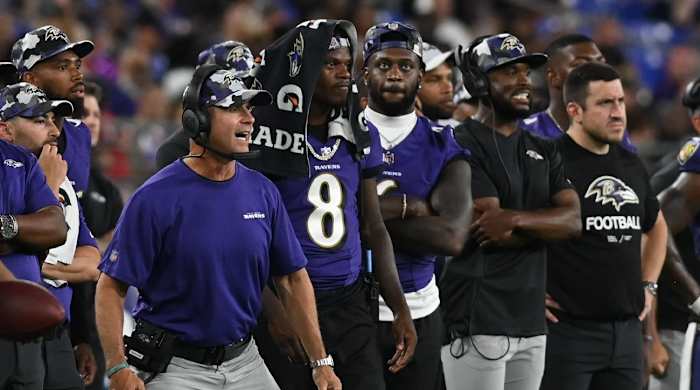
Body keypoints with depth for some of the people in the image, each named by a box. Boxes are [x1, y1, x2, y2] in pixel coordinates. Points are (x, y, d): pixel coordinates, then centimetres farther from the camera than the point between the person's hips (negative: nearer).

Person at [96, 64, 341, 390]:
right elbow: (111, 286, -12)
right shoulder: (156, 198, -12)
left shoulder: (263, 193, 4)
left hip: (243, 360, 5)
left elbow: (292, 280, 10)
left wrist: (321, 363, 6)